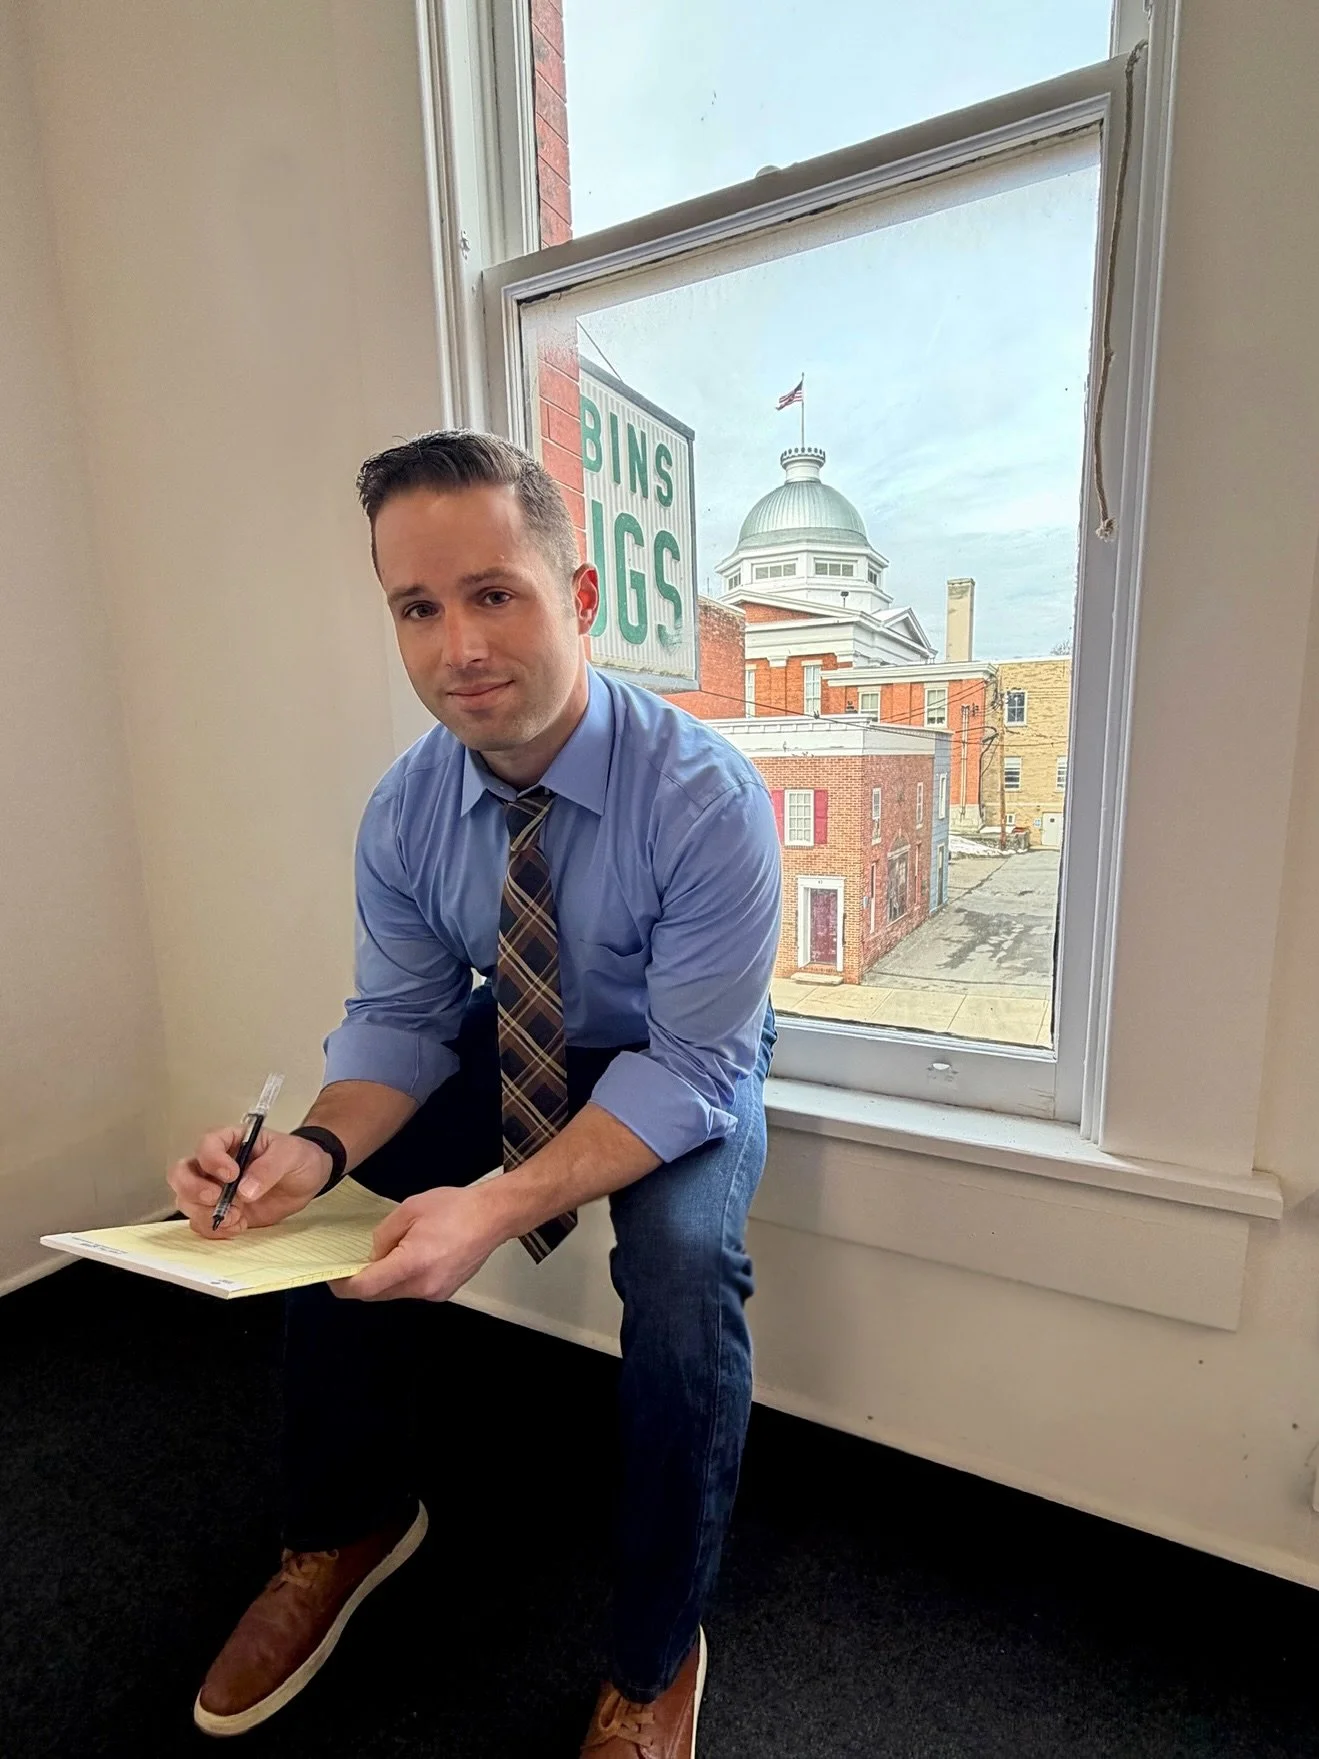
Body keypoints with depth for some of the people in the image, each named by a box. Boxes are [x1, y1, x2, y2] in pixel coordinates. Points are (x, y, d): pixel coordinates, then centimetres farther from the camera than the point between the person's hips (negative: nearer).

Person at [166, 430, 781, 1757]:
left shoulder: (705, 796, -28)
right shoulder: (404, 810, -13)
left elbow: (692, 1065, -27)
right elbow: (400, 1017, -6)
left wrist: (504, 1204, -40)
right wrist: (320, 1144, -27)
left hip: (682, 1070, -4)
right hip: (507, 1046, 5)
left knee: (682, 1265, -31)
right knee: (307, 1203, -7)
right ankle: (345, 1532, 22)